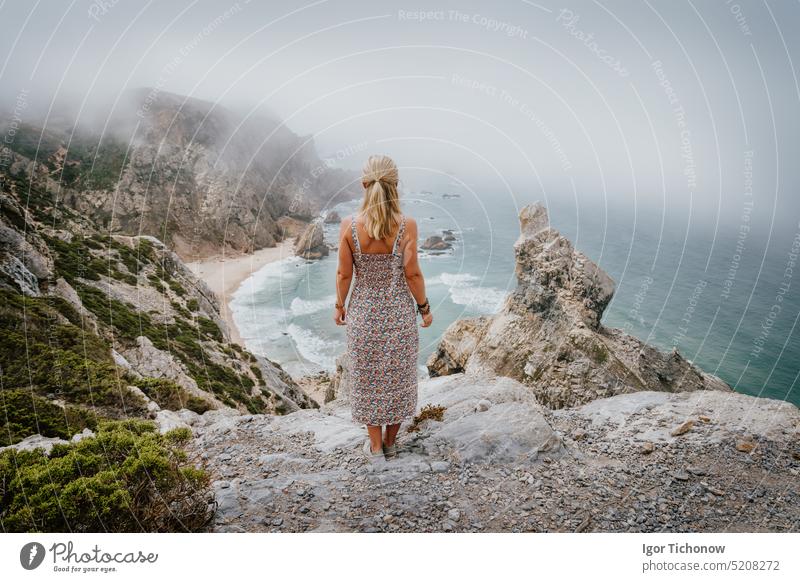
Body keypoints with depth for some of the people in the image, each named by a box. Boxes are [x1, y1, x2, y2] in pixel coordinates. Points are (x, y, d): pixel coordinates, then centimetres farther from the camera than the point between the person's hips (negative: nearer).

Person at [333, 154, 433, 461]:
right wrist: (424, 307, 3)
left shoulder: (349, 225, -13)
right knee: (398, 377, 19)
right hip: (399, 312, 0)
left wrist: (339, 305, 9)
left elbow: (344, 273, -7)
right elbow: (412, 273, -12)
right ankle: (390, 442, 35)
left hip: (364, 312, 1)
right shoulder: (406, 224, -16)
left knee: (368, 378, 17)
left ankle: (375, 446, 31)